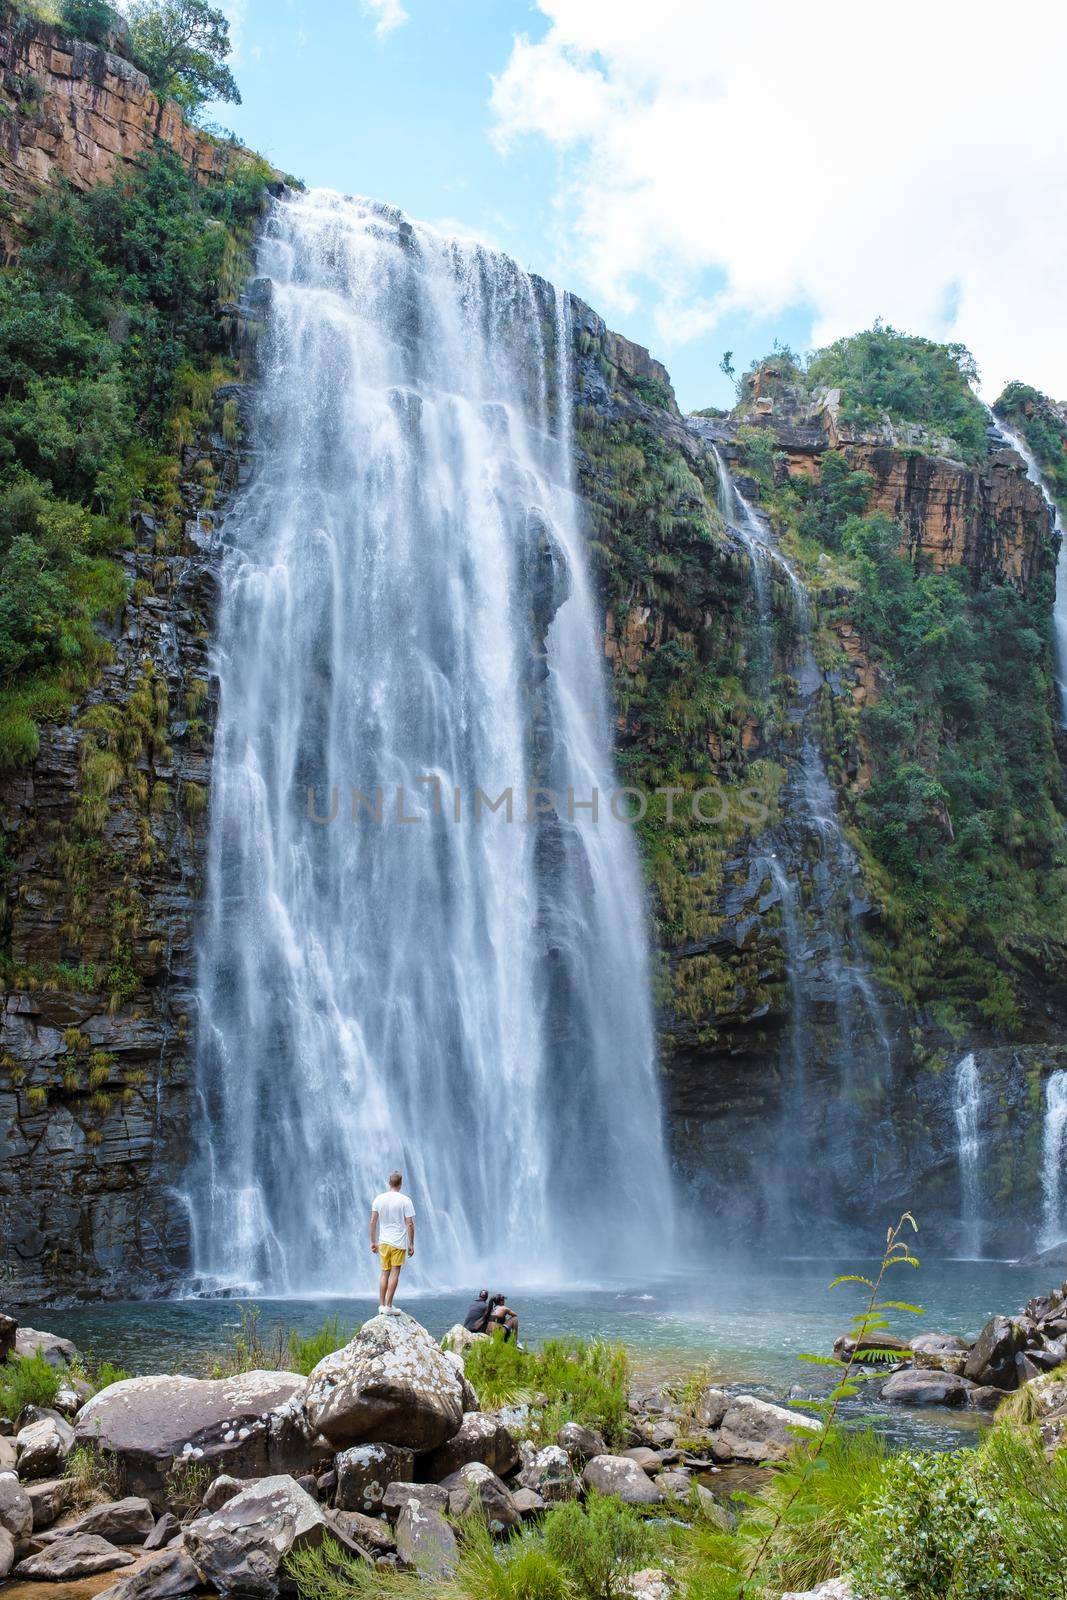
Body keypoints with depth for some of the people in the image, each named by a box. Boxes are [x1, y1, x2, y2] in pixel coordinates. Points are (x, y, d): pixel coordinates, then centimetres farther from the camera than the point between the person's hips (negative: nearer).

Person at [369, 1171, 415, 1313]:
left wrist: (373, 1242, 12)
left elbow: (373, 1222, 4)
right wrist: (411, 1244, -2)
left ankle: (381, 1305, 11)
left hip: (383, 1242, 4)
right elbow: (410, 1224, -9)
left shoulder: (379, 1199, 3)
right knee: (394, 1273, 2)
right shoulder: (405, 1200, -8)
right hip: (399, 1242, -4)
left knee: (384, 1273, 12)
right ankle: (388, 1306, 1)